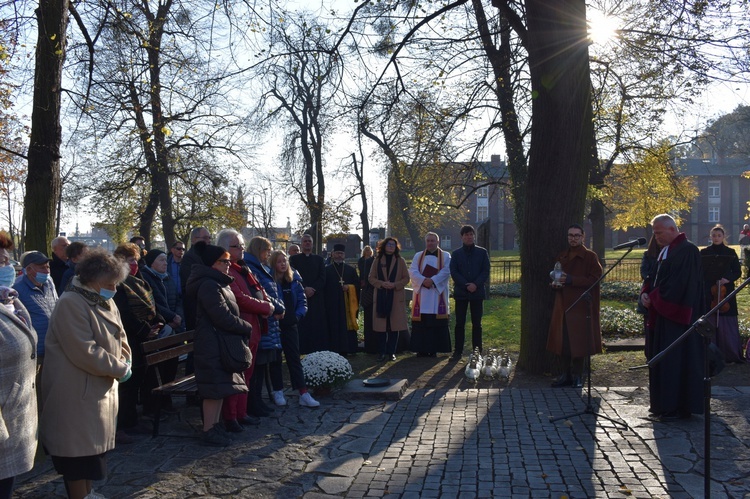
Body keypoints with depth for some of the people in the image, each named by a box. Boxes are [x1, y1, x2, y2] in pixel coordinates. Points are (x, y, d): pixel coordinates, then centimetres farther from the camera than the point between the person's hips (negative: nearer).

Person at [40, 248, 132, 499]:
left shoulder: (106, 303, 10)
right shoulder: (71, 304, -20)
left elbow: (120, 339, 15)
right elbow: (85, 352, -26)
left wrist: (123, 362, -6)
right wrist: (120, 369, -16)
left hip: (101, 390, 9)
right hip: (76, 395, -9)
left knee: (92, 449, 18)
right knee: (78, 454, 2)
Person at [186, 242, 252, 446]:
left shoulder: (219, 284, 16)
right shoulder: (209, 285, -18)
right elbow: (223, 317, -22)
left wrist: (243, 328, 6)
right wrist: (247, 328, -10)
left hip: (222, 343, 10)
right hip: (212, 345, -10)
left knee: (220, 386, 15)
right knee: (215, 388, -4)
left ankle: (215, 424, 25)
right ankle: (209, 431, 5)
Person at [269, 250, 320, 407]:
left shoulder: (294, 280, 5)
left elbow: (302, 301, 6)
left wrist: (297, 315, -8)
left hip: (290, 325, 3)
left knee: (294, 358, 4)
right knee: (275, 359, 7)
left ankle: (303, 394, 2)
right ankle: (278, 392, 18)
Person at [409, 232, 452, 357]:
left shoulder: (445, 256, 8)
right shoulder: (418, 256, 14)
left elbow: (446, 271, -7)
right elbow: (412, 271, 1)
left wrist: (432, 280, -20)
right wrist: (423, 280, -17)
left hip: (438, 293, -2)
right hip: (421, 293, 2)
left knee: (436, 322, -4)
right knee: (421, 322, -1)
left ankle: (434, 349, 1)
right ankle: (421, 349, 4)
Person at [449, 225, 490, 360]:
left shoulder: (482, 252, 5)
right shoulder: (456, 254, 6)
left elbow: (486, 271, 0)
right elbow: (453, 272, -2)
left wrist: (476, 284, -15)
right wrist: (466, 285, -13)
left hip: (477, 292, 0)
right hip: (460, 292, 0)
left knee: (477, 323, 5)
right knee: (459, 323, 2)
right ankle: (458, 351, 7)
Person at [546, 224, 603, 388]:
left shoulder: (590, 256, -1)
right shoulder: (561, 257, 16)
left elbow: (594, 279, -10)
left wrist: (570, 280, -18)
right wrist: (555, 283, 0)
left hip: (581, 307, -5)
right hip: (562, 306, 5)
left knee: (579, 342, -2)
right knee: (563, 342, 4)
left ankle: (578, 376, 10)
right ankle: (566, 374, 14)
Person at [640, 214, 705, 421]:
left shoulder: (687, 250, -13)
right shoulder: (665, 251, 16)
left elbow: (678, 284, -21)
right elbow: (656, 278, 19)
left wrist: (653, 297, -14)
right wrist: (646, 293, 0)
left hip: (676, 316, -10)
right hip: (662, 313, 10)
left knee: (674, 360, -6)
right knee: (661, 359, 12)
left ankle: (675, 408, 0)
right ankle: (664, 404, 19)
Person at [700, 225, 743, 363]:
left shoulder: (731, 253, 6)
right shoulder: (704, 253, 6)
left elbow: (738, 272, 6)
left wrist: (728, 279, -13)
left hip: (726, 293, 0)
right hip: (708, 293, 0)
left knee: (727, 324, -2)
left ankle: (732, 354, 6)